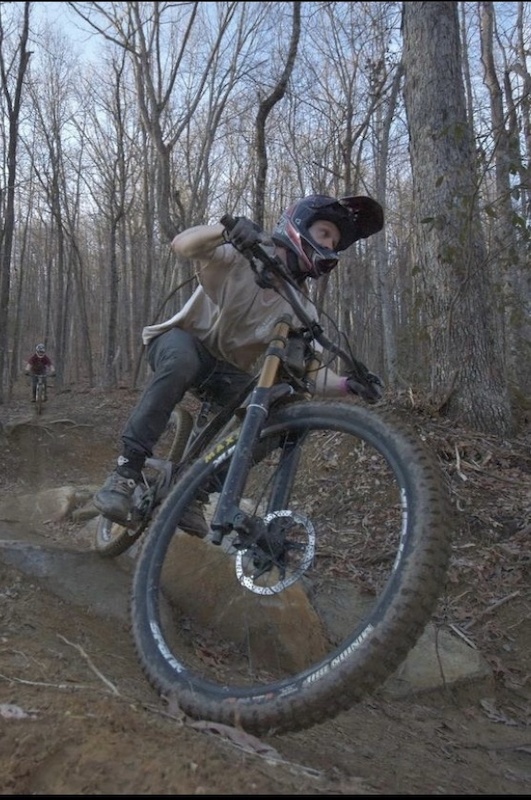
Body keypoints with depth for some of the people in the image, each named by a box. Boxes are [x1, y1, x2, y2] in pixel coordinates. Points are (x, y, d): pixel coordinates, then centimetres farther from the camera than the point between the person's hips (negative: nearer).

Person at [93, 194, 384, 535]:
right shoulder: (240, 255, -15)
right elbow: (181, 244, -30)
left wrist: (349, 385, -29)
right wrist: (226, 228, -50)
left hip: (227, 370, 4)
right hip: (183, 341, -4)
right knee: (182, 360, -40)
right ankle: (127, 468, -32)